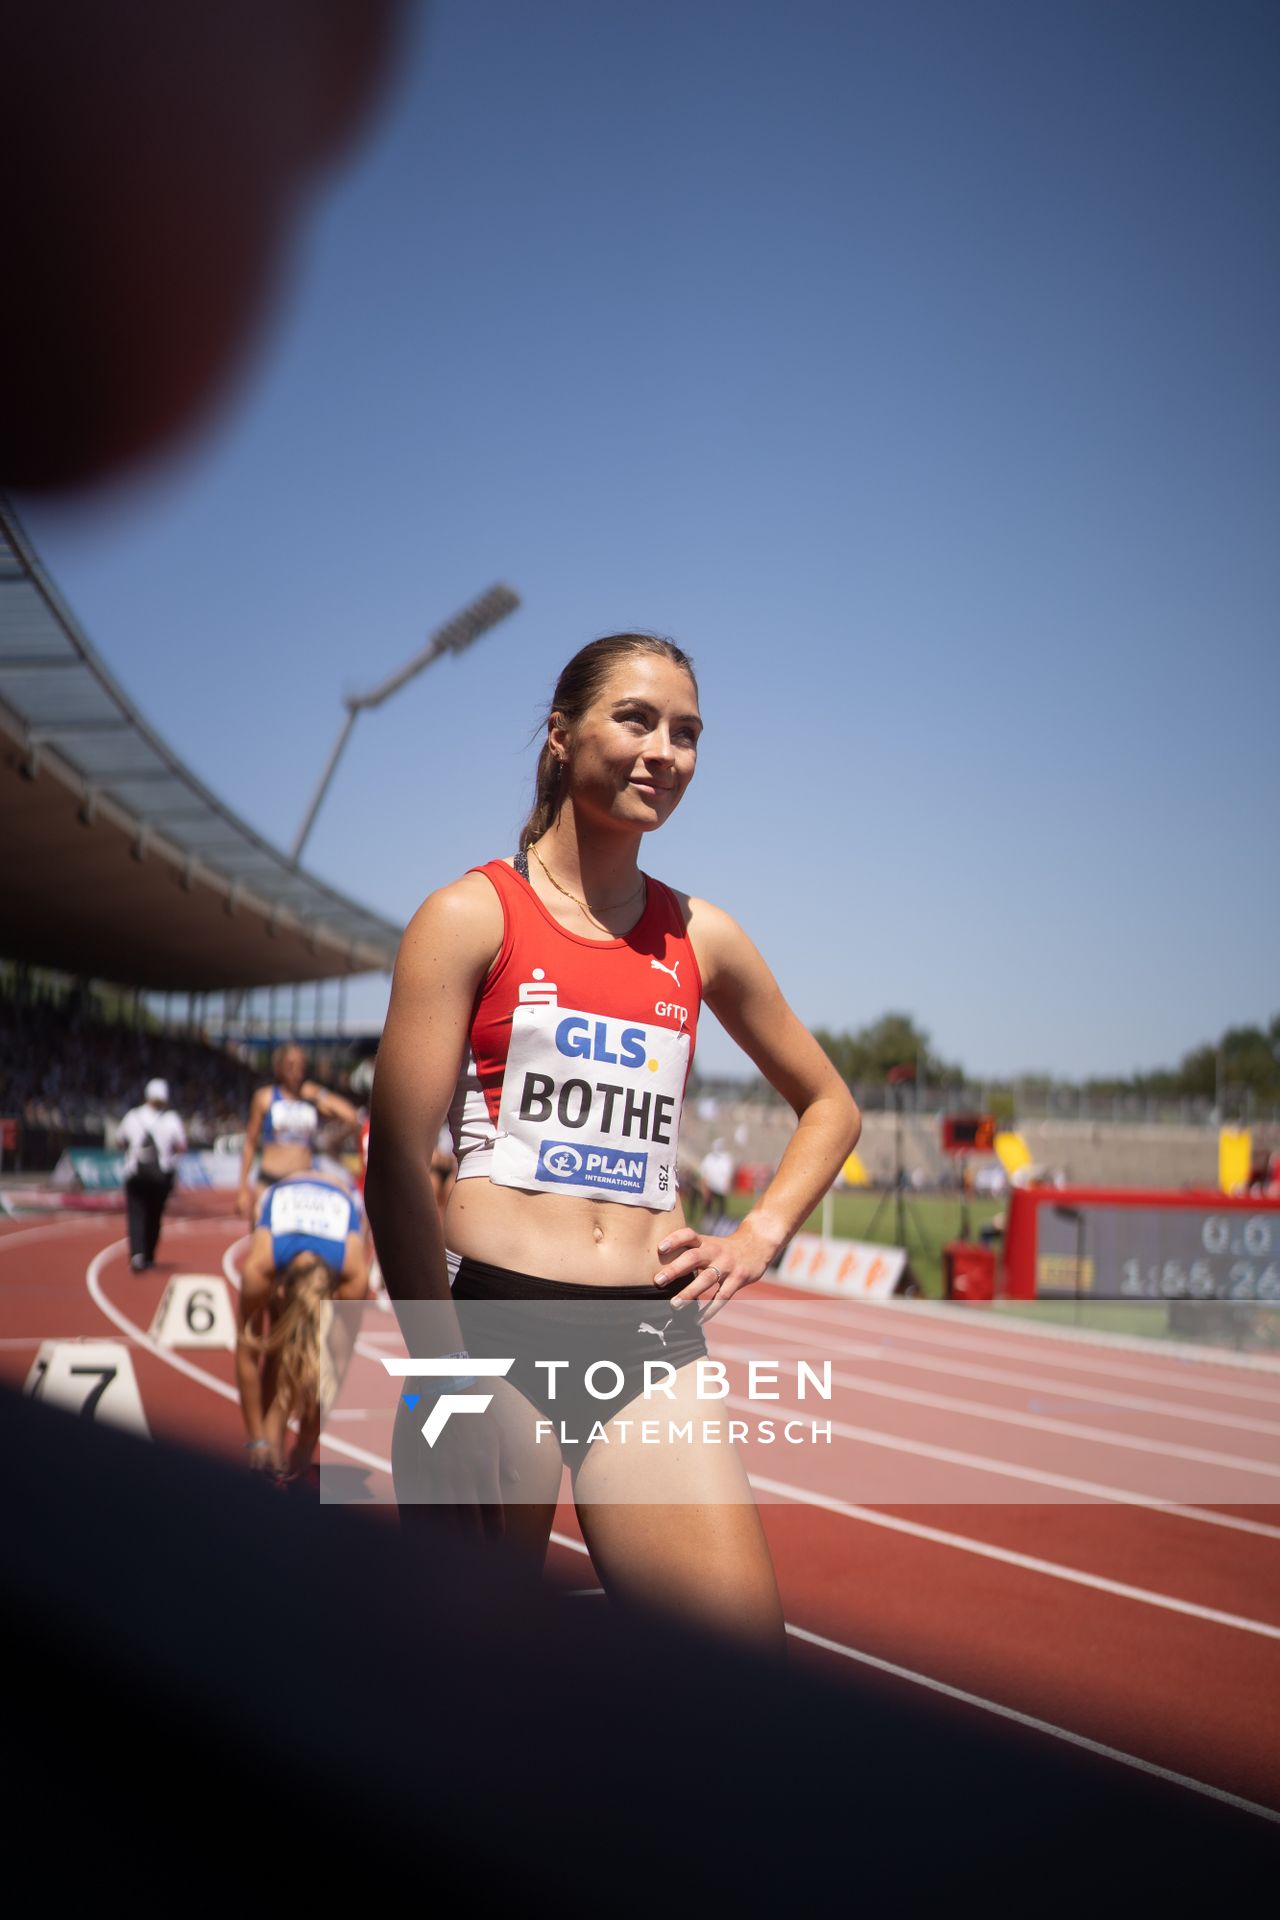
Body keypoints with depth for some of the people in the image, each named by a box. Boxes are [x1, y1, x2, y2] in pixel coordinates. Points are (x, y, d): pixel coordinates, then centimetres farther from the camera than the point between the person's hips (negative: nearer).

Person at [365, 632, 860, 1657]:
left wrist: (762, 1233, 11)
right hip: (496, 1320, -3)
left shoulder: (701, 938, 13)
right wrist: (446, 1380, -12)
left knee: (744, 1646, -9)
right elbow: (397, 1164, -6)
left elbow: (831, 1106, 27)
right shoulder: (473, 916, 1)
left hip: (655, 1341, 4)